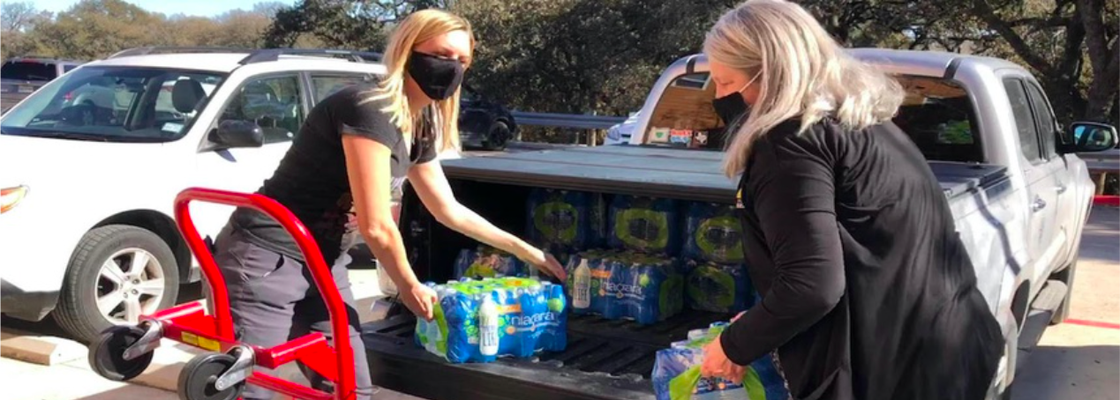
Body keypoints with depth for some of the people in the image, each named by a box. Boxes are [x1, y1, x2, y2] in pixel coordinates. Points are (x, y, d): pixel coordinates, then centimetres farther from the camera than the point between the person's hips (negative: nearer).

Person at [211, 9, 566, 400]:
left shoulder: (419, 129, 8)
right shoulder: (369, 110, -21)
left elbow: (449, 210, 21)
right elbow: (376, 225, -20)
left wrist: (523, 249, 25)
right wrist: (409, 286, -3)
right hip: (266, 261, -9)